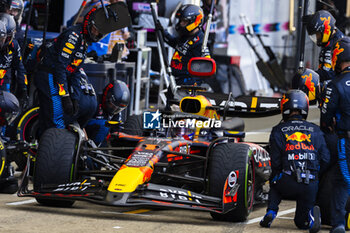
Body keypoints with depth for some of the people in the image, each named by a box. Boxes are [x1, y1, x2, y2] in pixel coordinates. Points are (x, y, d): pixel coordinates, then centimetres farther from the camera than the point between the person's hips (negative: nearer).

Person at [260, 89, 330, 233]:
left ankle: (271, 212, 11)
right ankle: (311, 214, -14)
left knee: (274, 183, 35)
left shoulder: (278, 131, 6)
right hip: (311, 186, 2)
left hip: (287, 183, -2)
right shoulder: (316, 131, 13)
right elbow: (325, 160, 7)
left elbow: (275, 163, 0)